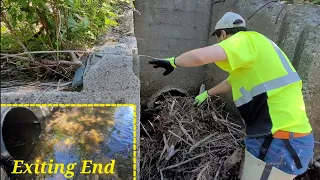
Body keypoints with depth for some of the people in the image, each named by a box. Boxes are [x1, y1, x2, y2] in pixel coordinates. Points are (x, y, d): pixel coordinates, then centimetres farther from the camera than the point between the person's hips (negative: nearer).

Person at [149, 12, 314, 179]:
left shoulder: (245, 39, -12)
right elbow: (231, 82, 34)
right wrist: (206, 94, 47)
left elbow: (200, 56, -29)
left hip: (280, 141, -9)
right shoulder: (252, 48, 19)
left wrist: (173, 62, -9)